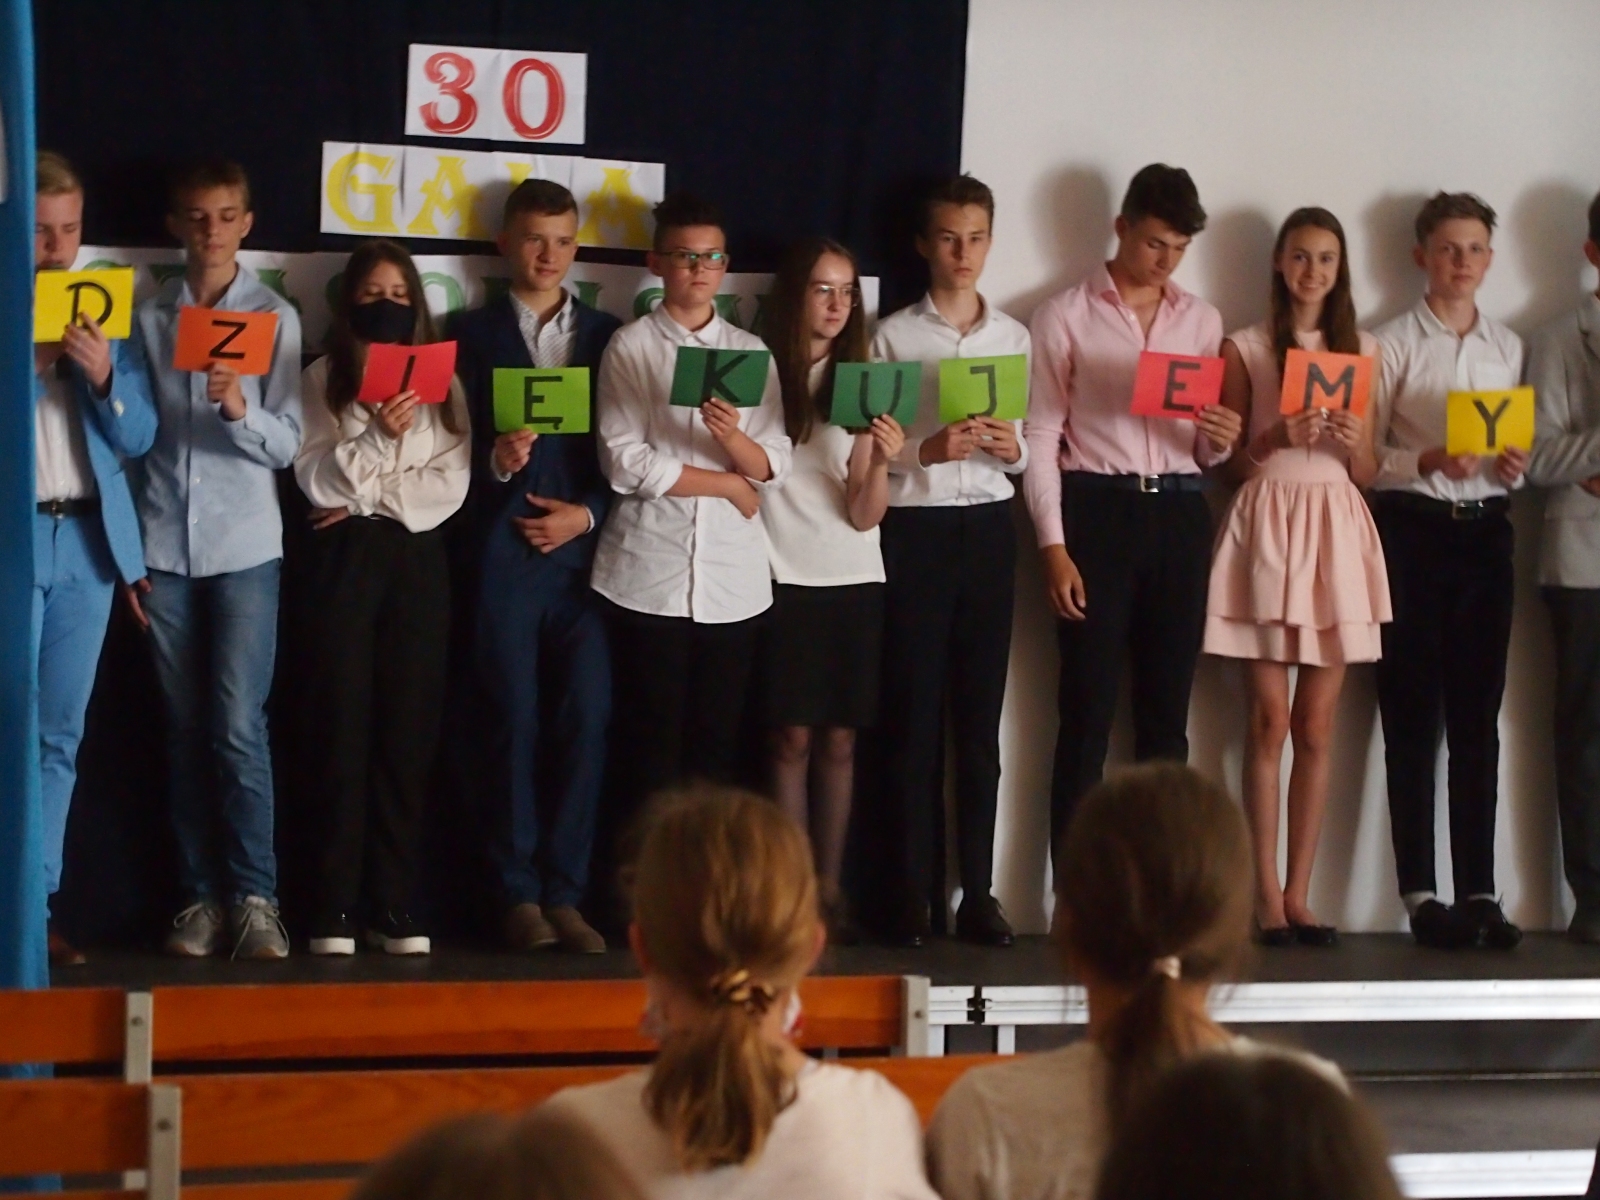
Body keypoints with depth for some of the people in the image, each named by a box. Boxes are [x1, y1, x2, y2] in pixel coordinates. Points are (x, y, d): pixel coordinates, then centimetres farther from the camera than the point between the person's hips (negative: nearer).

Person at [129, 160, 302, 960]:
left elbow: (286, 445, -2)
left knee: (239, 727, -8)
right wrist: (127, 551, 4)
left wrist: (239, 408, -22)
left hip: (244, 550, -2)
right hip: (164, 550, 2)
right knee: (186, 728, 4)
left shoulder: (274, 318, 2)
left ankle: (255, 896, -4)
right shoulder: (148, 318, 7)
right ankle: (201, 895, 8)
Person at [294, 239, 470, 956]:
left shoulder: (441, 383, 10)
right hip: (345, 558, -2)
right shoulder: (322, 379, 5)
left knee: (408, 733, 0)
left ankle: (394, 907, 3)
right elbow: (317, 480, -5)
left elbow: (451, 485, 1)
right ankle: (335, 910, -4)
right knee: (344, 728, -4)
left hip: (417, 557, 2)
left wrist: (367, 497, -8)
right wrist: (378, 437, -18)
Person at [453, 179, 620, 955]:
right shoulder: (475, 334, 9)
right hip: (505, 551, -1)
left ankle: (564, 893, 1)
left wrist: (587, 513, -5)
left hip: (586, 551, 1)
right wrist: (498, 460, -17)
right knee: (514, 722, -2)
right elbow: (457, 446, 2)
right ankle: (521, 893, 4)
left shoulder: (609, 336, 13)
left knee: (588, 718, -5)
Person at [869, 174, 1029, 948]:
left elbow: (1028, 456, 12)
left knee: (980, 715, 4)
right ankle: (911, 894, 3)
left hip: (987, 528, 3)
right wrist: (927, 450, -20)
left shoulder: (1013, 337, 11)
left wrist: (1011, 449, -9)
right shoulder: (893, 338, 1)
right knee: (913, 716, -1)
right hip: (915, 529, -3)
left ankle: (978, 893, 7)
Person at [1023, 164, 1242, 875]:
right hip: (1095, 511, -4)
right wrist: (1053, 547, -11)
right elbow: (1041, 436, -2)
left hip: (1179, 515, 4)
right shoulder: (1066, 315, 1)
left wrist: (1220, 440, -8)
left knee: (1166, 714, 6)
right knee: (1087, 714, -4)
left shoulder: (1201, 320, 14)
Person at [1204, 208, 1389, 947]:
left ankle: (1298, 895, 7)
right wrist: (1276, 438, -15)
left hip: (1336, 532, 3)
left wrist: (1353, 443, -10)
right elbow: (1229, 462, 3)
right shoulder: (1244, 349, 4)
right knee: (1270, 720, -4)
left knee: (1317, 726, 3)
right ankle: (1266, 896, -1)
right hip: (1266, 524, -3)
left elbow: (1369, 473, 11)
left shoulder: (1361, 351, 11)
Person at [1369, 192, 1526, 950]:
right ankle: (1420, 893, 2)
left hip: (1486, 531, 4)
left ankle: (1478, 891, 3)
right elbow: (1363, 454, -4)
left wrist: (1515, 467, -7)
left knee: (1478, 716, 2)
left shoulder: (1509, 347, 12)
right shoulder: (1394, 344, 0)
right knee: (1413, 715, -1)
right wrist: (1427, 462, -20)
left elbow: (1524, 446, 15)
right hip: (1413, 528, -3)